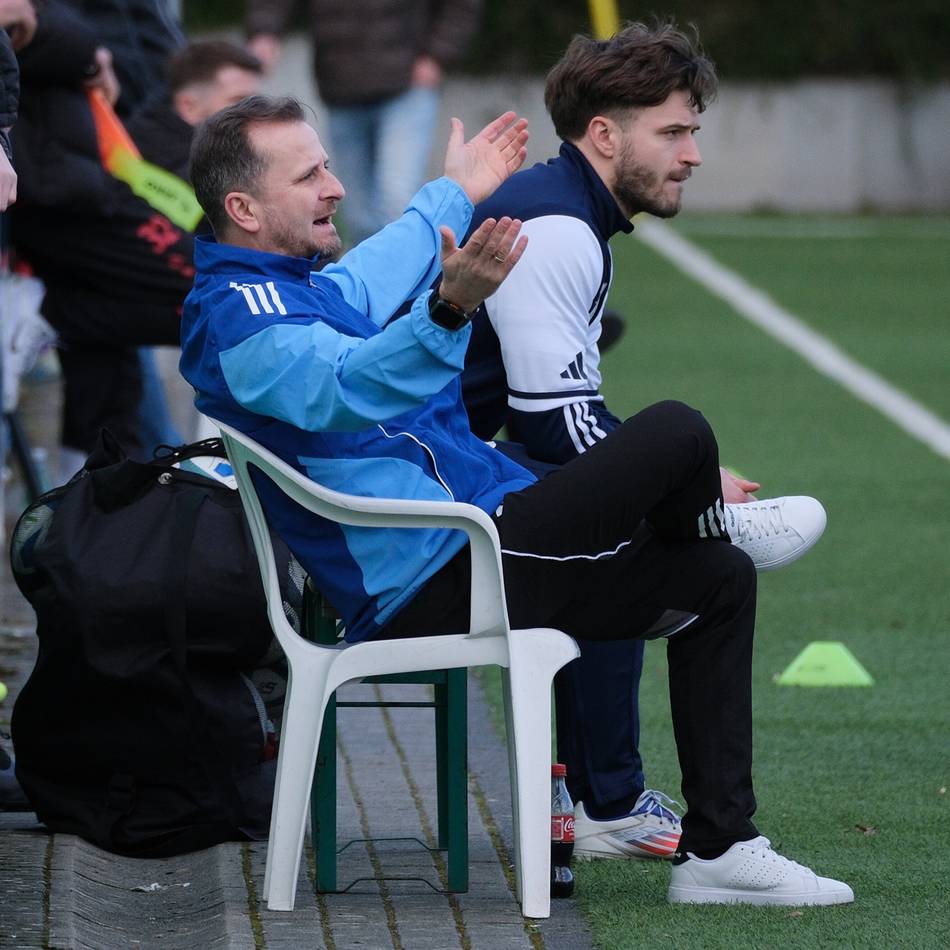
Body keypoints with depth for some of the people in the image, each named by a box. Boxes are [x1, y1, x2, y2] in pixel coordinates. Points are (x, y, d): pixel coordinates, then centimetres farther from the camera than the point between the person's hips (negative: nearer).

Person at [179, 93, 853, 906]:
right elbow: (346, 389, -36)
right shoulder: (236, 314, -16)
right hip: (441, 582, -11)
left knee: (720, 582, 10)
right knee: (676, 433, -14)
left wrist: (455, 195, 54)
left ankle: (718, 847, 8)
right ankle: (701, 523, 26)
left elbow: (363, 283, 42)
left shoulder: (296, 288, 18)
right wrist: (449, 309, -52)